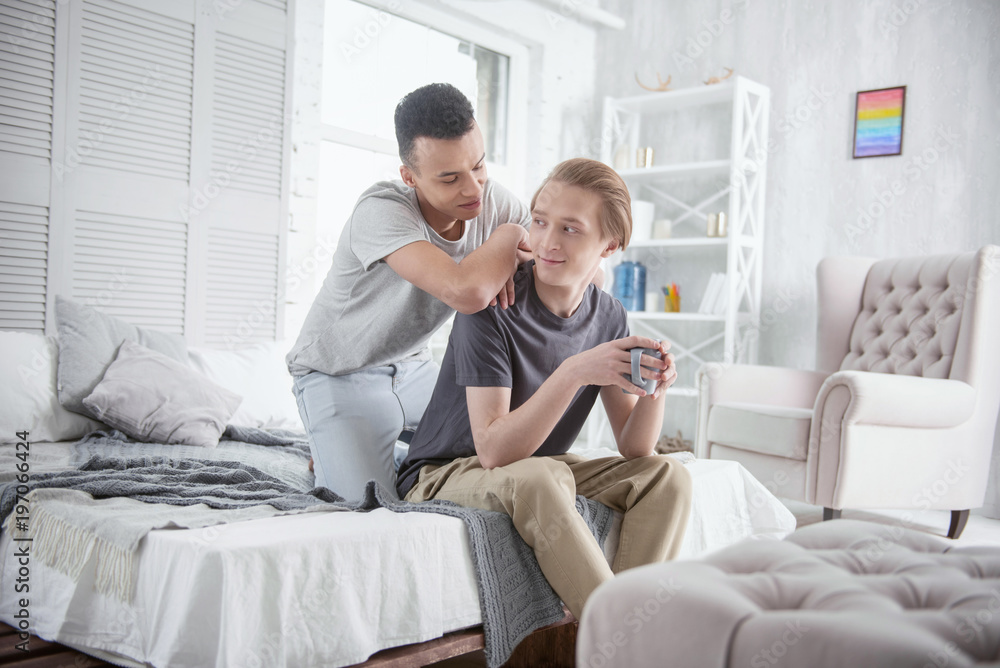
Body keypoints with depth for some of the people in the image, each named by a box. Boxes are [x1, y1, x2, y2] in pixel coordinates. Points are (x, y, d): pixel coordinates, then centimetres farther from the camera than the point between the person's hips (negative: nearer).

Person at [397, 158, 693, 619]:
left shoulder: (608, 317, -3)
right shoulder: (493, 305, -21)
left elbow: (633, 449, -4)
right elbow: (493, 450, -27)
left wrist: (654, 388, -24)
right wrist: (573, 373, -37)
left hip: (538, 471, 6)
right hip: (444, 475, -6)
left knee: (667, 475, -13)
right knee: (541, 474, -37)